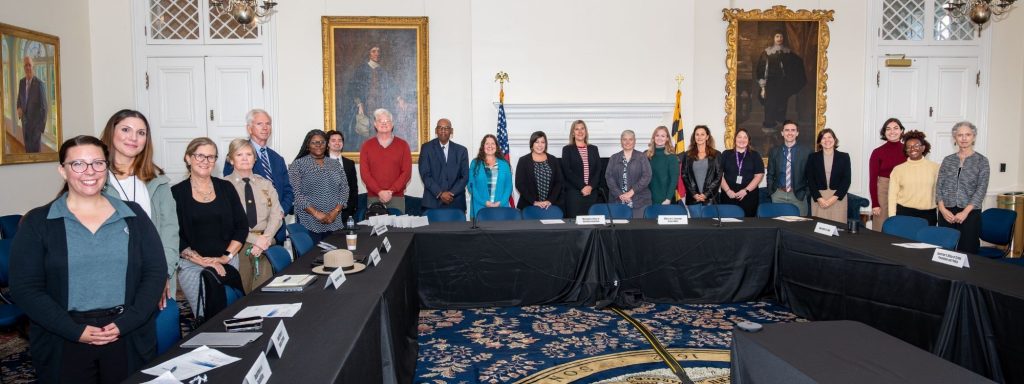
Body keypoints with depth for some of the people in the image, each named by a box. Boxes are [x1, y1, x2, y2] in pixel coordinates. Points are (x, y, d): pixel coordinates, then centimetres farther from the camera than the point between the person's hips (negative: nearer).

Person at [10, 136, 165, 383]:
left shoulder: (133, 216, 5)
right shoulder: (37, 222, 1)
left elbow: (156, 272, 1)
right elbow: (25, 288, -4)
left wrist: (126, 323, -11)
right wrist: (76, 330, -14)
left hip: (130, 339, 1)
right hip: (63, 344, -1)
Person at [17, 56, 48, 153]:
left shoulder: (40, 84, -15)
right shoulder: (21, 82, 5)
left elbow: (44, 106, -13)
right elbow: (19, 100, 19)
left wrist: (42, 127, -16)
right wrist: (19, 108, -5)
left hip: (36, 123, -6)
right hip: (25, 122, 6)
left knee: (35, 149, -2)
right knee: (27, 149, 12)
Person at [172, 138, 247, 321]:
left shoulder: (226, 188, 8)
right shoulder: (177, 193, 1)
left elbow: (242, 226, 6)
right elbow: (174, 236, -4)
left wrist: (227, 256, -5)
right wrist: (202, 260, -13)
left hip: (228, 263, 2)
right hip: (191, 264, -2)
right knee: (208, 318, -19)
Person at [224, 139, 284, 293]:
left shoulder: (266, 184, 13)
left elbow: (277, 214, 4)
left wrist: (265, 238, -13)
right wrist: (255, 239, -14)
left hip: (265, 241, 2)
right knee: (240, 292, -6)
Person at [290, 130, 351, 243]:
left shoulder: (336, 165, 13)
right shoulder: (298, 165, 1)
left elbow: (344, 190, 8)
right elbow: (296, 193, -8)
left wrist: (335, 211, -8)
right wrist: (316, 213, -15)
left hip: (335, 222, 3)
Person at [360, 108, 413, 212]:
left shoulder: (403, 145, 6)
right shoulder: (367, 146, 8)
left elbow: (407, 172, 0)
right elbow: (364, 173, 1)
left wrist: (391, 191, -11)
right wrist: (379, 192, -12)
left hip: (397, 197, 0)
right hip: (373, 197, 0)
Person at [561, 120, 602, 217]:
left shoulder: (594, 149, 14)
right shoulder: (567, 149, 4)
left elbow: (599, 170, 8)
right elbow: (567, 171, -6)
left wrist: (591, 186, -7)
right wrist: (582, 187, -13)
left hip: (592, 192, 3)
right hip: (574, 192, -3)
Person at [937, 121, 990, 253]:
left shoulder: (981, 161, 3)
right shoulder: (947, 160, 10)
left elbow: (981, 189, -4)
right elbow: (939, 186, 6)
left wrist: (965, 212, -13)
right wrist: (942, 208, -8)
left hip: (970, 213, -2)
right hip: (946, 213, 2)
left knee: (967, 251, -2)